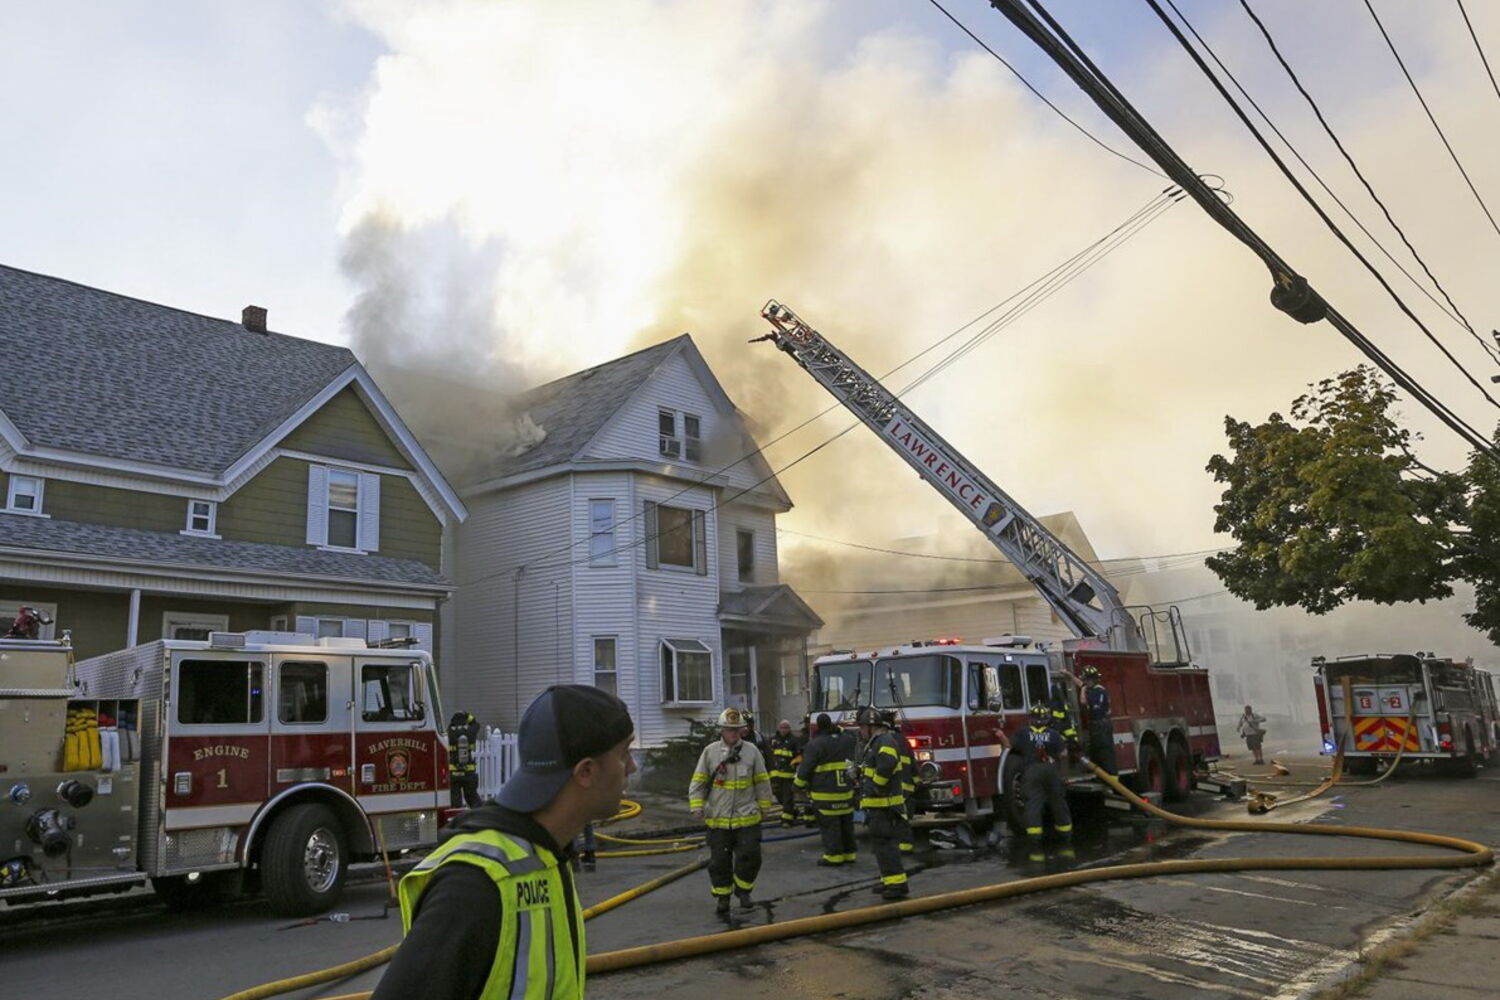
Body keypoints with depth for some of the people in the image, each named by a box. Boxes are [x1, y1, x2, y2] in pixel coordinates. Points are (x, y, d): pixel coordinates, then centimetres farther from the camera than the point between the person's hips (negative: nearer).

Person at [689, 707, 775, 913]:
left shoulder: (752, 751, 0)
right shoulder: (710, 752, -2)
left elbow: (762, 782, 7)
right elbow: (698, 782, 3)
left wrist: (765, 807, 9)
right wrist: (697, 806, -5)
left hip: (747, 817, 0)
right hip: (718, 818, 0)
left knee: (750, 856, -3)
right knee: (719, 861, 6)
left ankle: (743, 891, 21)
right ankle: (722, 897, 24)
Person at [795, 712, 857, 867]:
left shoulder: (815, 744, -13)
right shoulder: (847, 739, 6)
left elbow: (806, 767, -10)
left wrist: (798, 784, 3)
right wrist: (838, 730, 40)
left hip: (825, 793, -6)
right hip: (846, 790, 6)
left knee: (829, 825, 0)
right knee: (846, 823, 13)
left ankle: (834, 855, 1)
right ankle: (848, 853, 20)